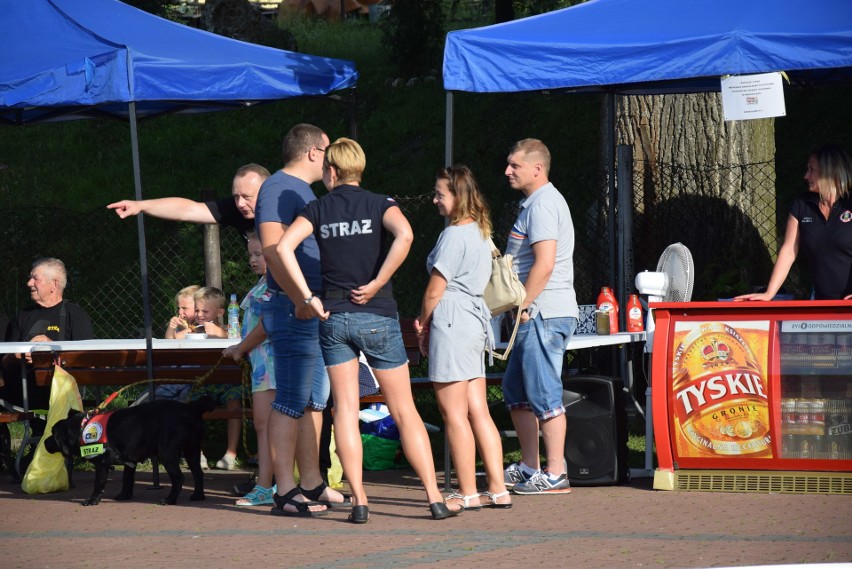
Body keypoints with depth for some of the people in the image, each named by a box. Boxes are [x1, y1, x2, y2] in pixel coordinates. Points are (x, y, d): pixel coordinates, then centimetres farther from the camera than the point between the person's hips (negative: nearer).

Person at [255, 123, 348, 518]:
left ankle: (312, 485, 18)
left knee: (314, 400, 12)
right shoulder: (278, 188, -10)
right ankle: (285, 492, -9)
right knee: (291, 402, -9)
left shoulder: (303, 191, 21)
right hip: (291, 308, -10)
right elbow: (272, 248, -21)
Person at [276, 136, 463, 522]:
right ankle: (435, 500, 2)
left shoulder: (318, 210, 4)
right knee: (404, 410, 4)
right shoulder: (379, 204, 1)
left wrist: (306, 298, -8)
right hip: (378, 316, -1)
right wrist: (377, 284, -13)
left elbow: (284, 248, -11)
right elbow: (404, 235, -20)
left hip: (334, 317, 1)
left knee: (345, 409, 4)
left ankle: (358, 502, -3)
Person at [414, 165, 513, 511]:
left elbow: (435, 290, -12)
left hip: (451, 320, -9)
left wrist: (422, 325, 4)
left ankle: (467, 493, -2)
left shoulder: (454, 235, -13)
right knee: (478, 411, 8)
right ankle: (497, 489, 6)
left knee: (454, 412, -4)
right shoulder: (481, 233, 14)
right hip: (475, 317, 9)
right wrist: (430, 324, 13)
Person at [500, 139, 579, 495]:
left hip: (544, 315, -11)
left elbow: (544, 265, -22)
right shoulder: (534, 203, 20)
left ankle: (555, 474, -7)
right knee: (515, 390, 16)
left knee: (544, 393, -8)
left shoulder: (542, 205, -14)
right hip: (536, 317, 11)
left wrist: (522, 306, -17)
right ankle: (528, 467, 22)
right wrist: (522, 308, 19)